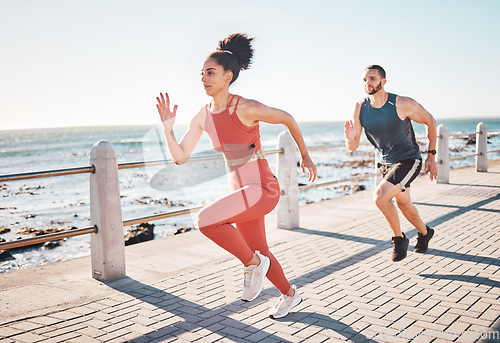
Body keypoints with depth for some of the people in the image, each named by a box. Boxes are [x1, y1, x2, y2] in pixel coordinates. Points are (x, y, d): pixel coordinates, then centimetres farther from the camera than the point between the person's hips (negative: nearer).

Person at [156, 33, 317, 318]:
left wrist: (306, 156, 7)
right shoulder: (203, 116, 2)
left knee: (205, 220, -25)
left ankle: (253, 263, -2)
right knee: (260, 253, 18)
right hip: (240, 191, 7)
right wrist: (168, 127, -12)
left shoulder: (246, 108, -17)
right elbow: (180, 157, 4)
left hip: (263, 189, -7)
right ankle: (290, 295, 45)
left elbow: (288, 118, -3)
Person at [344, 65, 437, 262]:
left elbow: (429, 121, -7)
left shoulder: (403, 104, -24)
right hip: (384, 162, 6)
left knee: (380, 197, -24)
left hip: (408, 160, -6)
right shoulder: (360, 109, -13)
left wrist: (431, 155, -4)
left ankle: (399, 238, 1)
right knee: (403, 204, 22)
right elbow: (352, 147, -13)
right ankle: (425, 233, 52)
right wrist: (350, 138, -38)